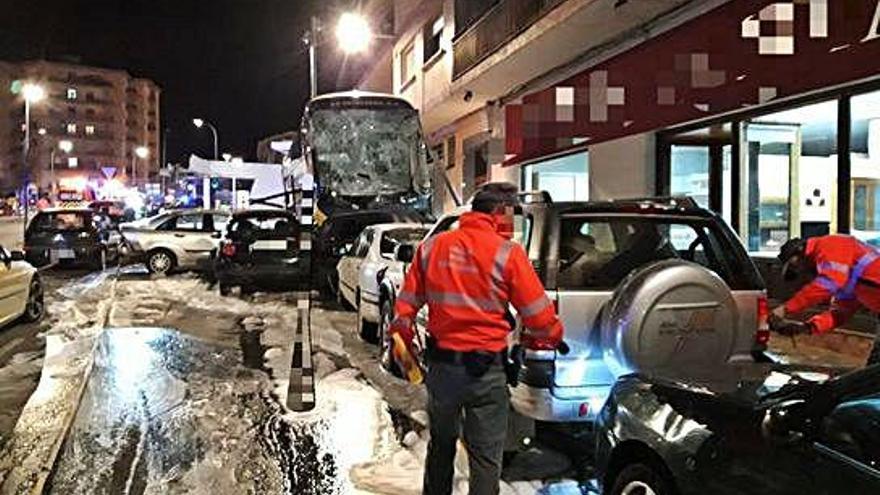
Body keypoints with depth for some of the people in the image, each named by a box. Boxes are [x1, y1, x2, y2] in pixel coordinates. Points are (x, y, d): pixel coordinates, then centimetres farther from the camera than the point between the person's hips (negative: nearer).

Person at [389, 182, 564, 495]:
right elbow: (538, 314, -9)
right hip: (486, 369, -4)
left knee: (441, 446, 23)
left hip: (441, 365, 5)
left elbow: (407, 301, 5)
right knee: (486, 457, 6)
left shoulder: (433, 247, 2)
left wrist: (402, 338, 18)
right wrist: (553, 336, 11)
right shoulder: (507, 253, -11)